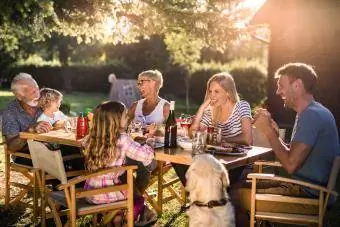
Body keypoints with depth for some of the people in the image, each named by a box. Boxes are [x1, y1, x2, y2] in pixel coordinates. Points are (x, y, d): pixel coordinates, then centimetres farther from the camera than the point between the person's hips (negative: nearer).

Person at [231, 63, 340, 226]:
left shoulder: (313, 115, -19)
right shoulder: (310, 113, 14)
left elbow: (291, 165, -25)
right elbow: (292, 156, 13)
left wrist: (268, 131, -14)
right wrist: (273, 132, 1)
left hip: (311, 195, -10)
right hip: (305, 187, 10)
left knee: (237, 196, -12)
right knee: (242, 186, 13)